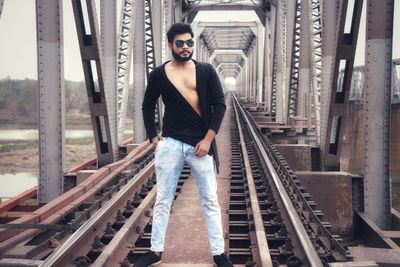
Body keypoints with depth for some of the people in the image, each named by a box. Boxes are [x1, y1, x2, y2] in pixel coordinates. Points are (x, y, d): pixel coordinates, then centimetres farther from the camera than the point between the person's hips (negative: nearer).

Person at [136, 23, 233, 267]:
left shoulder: (206, 71, 1)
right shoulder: (159, 74, 4)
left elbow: (219, 105, -1)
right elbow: (148, 106, 16)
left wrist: (208, 140, -9)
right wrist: (152, 135, 6)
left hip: (200, 144, -1)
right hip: (170, 144, 1)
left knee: (210, 200, 4)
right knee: (163, 200, 7)